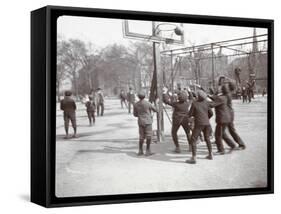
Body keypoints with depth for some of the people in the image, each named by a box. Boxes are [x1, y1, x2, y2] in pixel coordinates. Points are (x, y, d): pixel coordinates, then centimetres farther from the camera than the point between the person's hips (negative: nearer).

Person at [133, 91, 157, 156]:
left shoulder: (135, 104, 2)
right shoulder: (148, 103, -9)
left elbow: (135, 114, 12)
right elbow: (155, 110, 5)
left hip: (140, 122, 4)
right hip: (147, 122, -4)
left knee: (142, 137, 13)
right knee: (149, 136, 0)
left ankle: (140, 151, 12)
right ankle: (148, 151, -3)